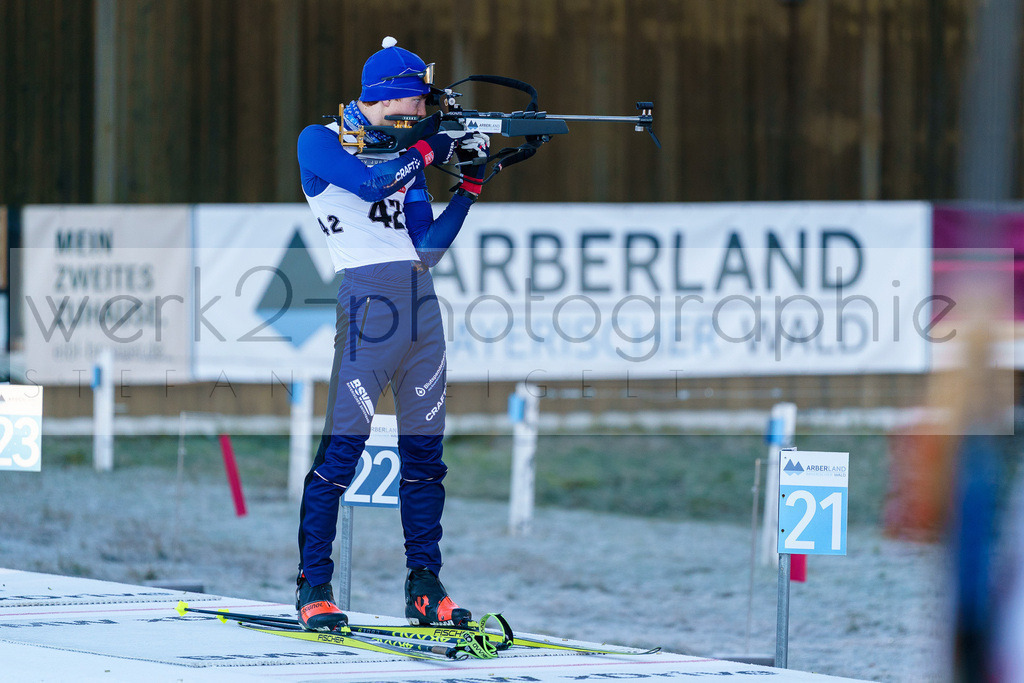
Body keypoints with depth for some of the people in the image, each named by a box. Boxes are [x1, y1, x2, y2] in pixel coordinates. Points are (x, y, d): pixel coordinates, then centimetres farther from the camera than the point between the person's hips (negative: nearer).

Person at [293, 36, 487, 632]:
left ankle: (425, 587, 11)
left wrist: (470, 186, 3)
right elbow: (368, 184, -19)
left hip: (420, 303, 7)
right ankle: (313, 587, -2)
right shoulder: (321, 142, 0)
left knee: (425, 448, 6)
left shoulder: (406, 154, 18)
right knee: (342, 445, -9)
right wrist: (431, 149, -9)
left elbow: (428, 247, 12)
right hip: (364, 300, -7)